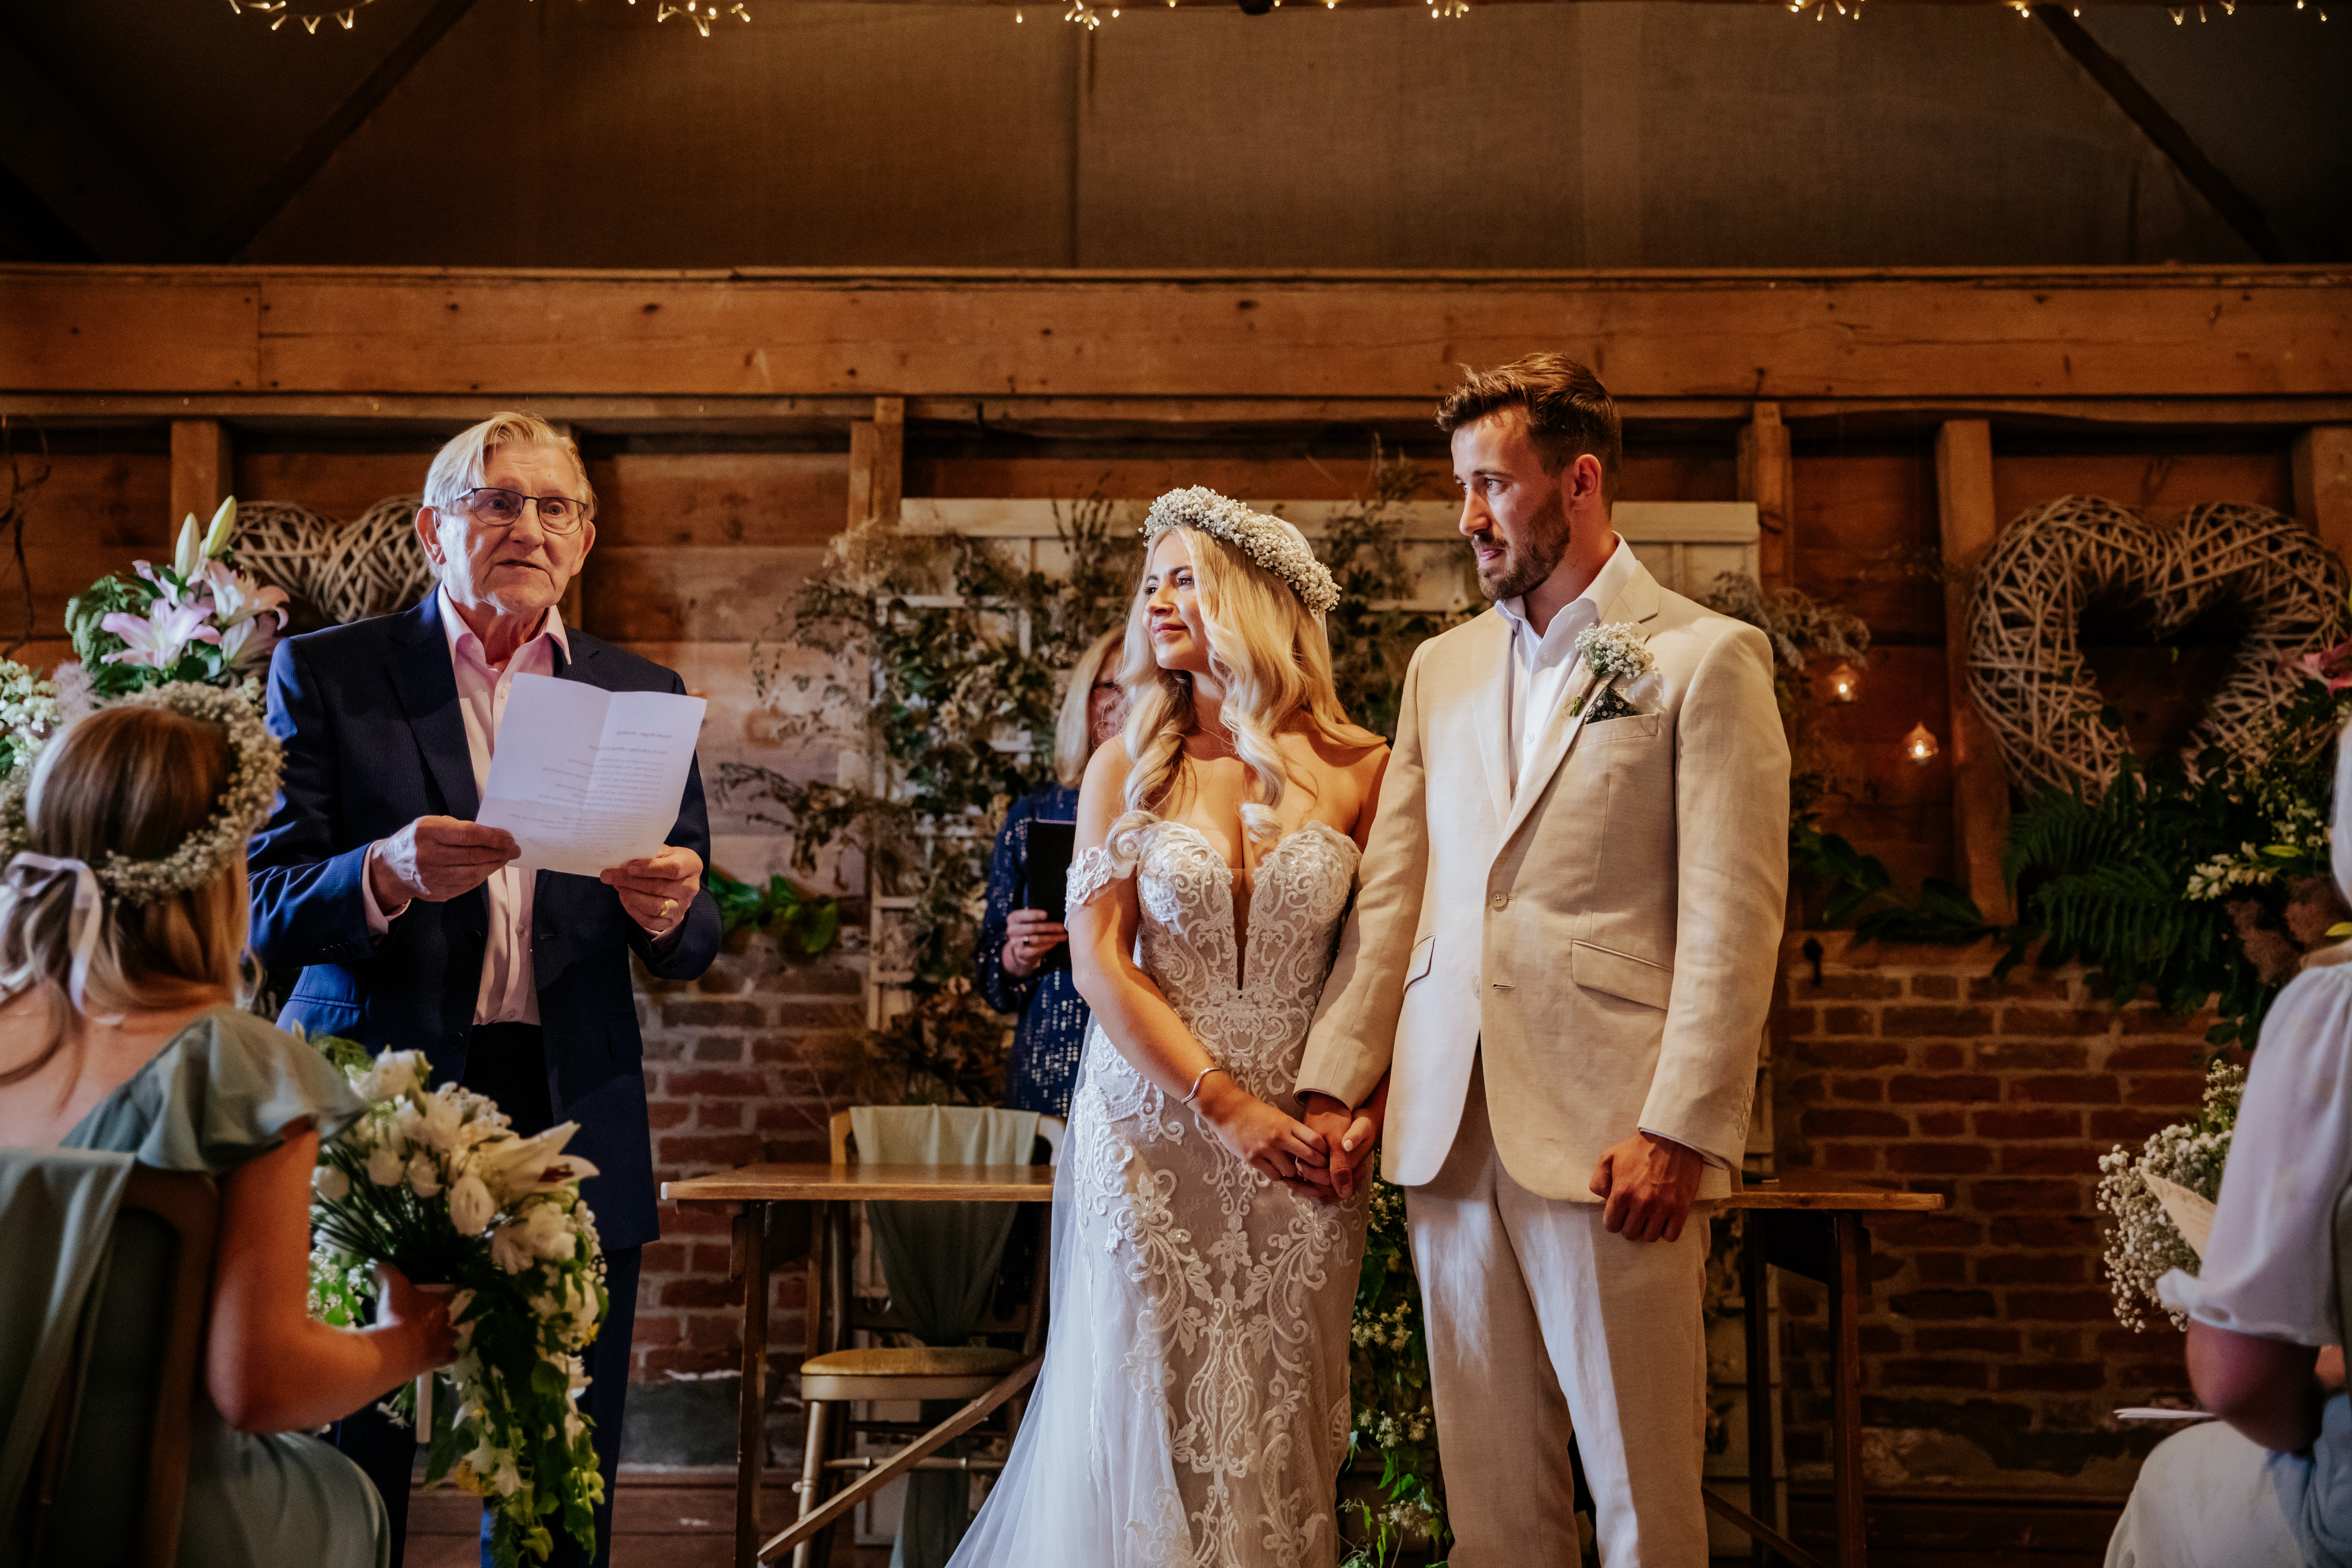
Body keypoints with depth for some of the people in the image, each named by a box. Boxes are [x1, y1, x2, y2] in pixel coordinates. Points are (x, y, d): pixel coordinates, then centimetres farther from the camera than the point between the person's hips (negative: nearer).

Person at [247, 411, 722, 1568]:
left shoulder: (642, 695, 10)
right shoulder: (326, 673, 3)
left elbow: (688, 951, 9)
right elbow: (265, 909, -3)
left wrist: (669, 911, -14)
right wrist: (390, 874, -23)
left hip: (574, 1129, 2)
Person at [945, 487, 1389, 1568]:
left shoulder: (1359, 772, 0)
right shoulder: (1128, 771, 2)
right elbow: (1100, 964, -4)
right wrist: (1227, 1108, -11)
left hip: (1297, 1136, 0)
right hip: (1150, 1125, 0)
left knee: (1277, 1420, 6)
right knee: (1147, 1413, 6)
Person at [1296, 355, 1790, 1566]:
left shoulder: (1705, 658, 0)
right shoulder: (1442, 667, 17)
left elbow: (1732, 918, -6)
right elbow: (1389, 895, 14)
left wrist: (1680, 1128, -13)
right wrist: (1336, 1082, 5)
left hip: (1609, 1135, -4)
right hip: (1448, 1129, 5)